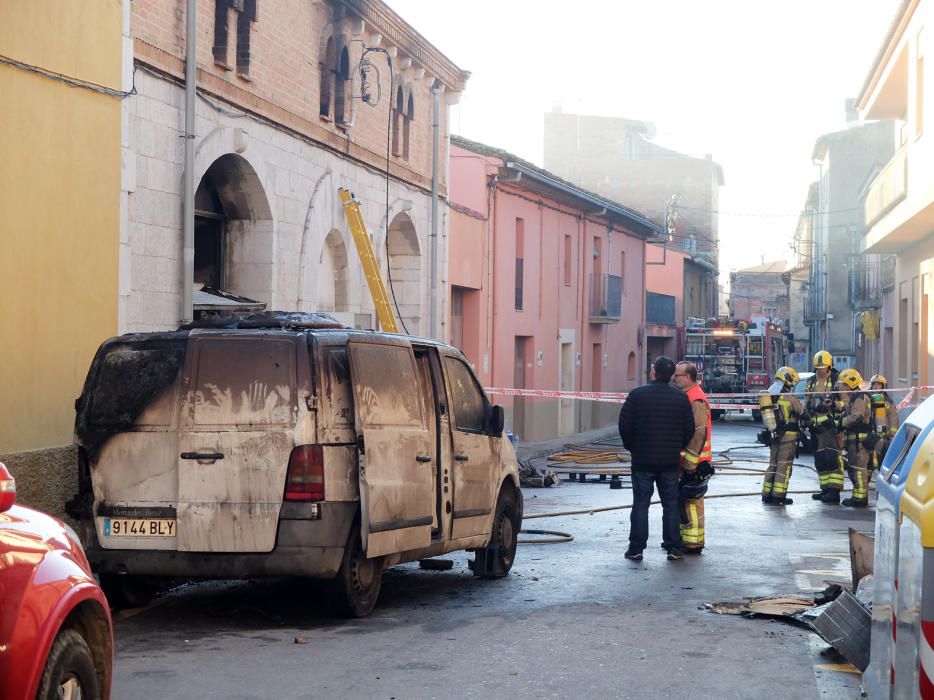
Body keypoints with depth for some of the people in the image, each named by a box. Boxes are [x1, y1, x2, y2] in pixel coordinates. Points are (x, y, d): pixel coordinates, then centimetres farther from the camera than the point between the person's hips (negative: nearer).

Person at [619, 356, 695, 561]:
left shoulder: (637, 394, -8)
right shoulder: (681, 398, 0)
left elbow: (624, 424, -6)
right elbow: (690, 429, 4)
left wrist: (631, 447, 9)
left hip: (642, 459, -2)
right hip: (670, 461, 2)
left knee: (640, 504, 3)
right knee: (671, 504, 9)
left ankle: (636, 548, 2)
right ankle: (674, 548, 8)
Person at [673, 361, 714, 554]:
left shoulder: (697, 400, -17)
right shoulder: (684, 397, 15)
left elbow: (699, 434, -23)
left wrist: (689, 463, -22)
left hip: (693, 464, -10)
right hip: (683, 461, 10)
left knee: (692, 502, -6)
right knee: (680, 501, 16)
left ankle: (693, 543, -1)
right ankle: (681, 537, 25)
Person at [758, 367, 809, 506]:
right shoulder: (789, 397, -14)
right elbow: (804, 414, -5)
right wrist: (807, 422, 14)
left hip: (773, 436, 7)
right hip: (787, 437, -7)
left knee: (773, 465, 15)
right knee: (784, 467, -2)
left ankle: (767, 495, 16)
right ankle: (778, 496, -2)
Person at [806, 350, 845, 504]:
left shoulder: (836, 381, -3)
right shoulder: (811, 382, 16)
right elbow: (807, 402, 22)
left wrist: (831, 404, -23)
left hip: (832, 424, -7)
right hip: (816, 425, 7)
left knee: (833, 457, -11)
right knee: (820, 459, 9)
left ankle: (834, 491, -12)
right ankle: (825, 489, 17)